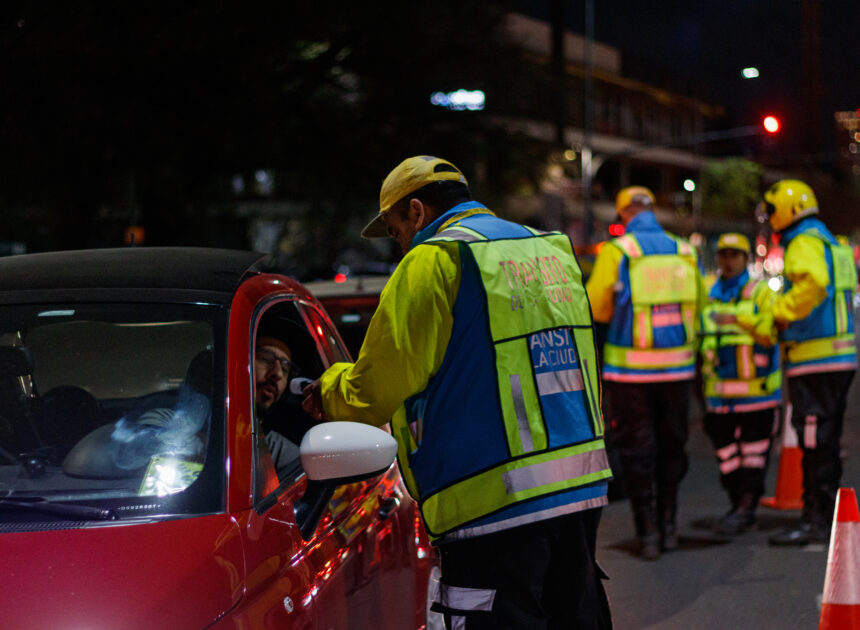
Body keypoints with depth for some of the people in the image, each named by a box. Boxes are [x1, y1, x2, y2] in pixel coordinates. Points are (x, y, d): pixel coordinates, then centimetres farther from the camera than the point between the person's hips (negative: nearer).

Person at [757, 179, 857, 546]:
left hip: (815, 358, -10)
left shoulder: (805, 244, -13)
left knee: (815, 442, -8)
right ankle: (825, 515, 21)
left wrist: (782, 311, -19)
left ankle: (816, 521, -6)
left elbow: (813, 283, -33)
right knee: (825, 441, 15)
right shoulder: (831, 242, 20)